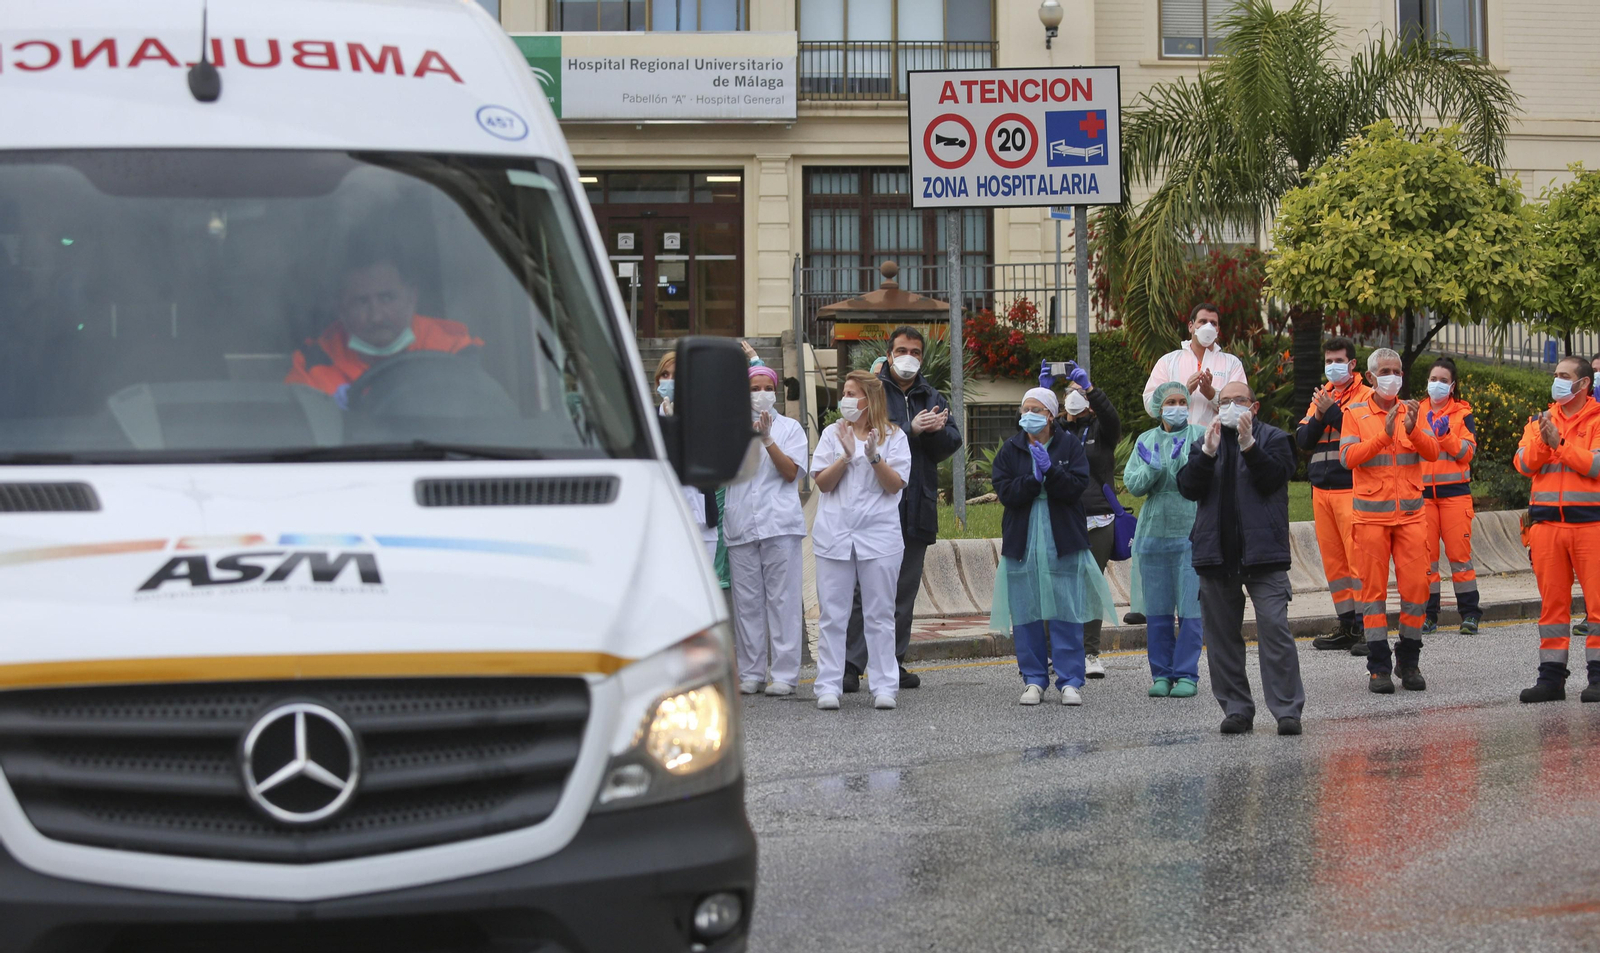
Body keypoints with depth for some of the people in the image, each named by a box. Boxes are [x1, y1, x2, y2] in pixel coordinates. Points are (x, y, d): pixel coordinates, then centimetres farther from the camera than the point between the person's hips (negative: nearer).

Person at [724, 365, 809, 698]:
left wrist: (768, 440, -13)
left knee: (782, 598, -5)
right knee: (747, 601, 2)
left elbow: (791, 471, -3)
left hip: (779, 523, -2)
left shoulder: (790, 428, 10)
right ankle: (750, 673, 7)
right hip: (740, 524, 2)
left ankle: (784, 673, -4)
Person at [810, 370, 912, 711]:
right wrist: (846, 456, -11)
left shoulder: (894, 437, 5)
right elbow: (822, 482, 2)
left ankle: (884, 686, 5)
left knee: (880, 615, 2)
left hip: (879, 535, -2)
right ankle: (829, 686, 2)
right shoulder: (833, 434, 11)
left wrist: (874, 457, -18)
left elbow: (895, 484, -4)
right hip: (834, 534, 2)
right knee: (831, 614, 0)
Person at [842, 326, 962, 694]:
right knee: (863, 588, -8)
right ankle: (850, 665, -7)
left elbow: (951, 443, 5)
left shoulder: (933, 398, 16)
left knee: (905, 591, 10)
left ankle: (893, 663, 17)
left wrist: (935, 429, -16)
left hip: (917, 506, 5)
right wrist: (911, 430, -18)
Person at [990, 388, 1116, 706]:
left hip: (1064, 542, -2)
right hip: (1023, 542, 2)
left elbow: (1077, 486, -7)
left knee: (1066, 614, -4)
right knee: (1026, 614, 2)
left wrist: (1050, 470, -19)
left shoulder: (1069, 446, 4)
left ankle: (1070, 682, 1)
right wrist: (1033, 479, -17)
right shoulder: (1011, 450, 7)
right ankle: (1034, 680, 11)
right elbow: (1005, 492, -3)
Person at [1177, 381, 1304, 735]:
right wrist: (1207, 452, -13)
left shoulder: (1273, 439, 8)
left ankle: (1287, 710, -8)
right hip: (1216, 553, 4)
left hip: (1262, 553, -4)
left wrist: (1248, 444, -19)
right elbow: (1188, 488, 0)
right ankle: (1236, 710, 13)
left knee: (1274, 629, -11)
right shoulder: (1202, 445, 16)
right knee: (1222, 636, 5)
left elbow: (1271, 478, -9)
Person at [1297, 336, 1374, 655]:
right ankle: (1347, 626, 13)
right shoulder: (1320, 397, 19)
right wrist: (1318, 418, -5)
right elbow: (1302, 440, 12)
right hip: (1321, 489, 7)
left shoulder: (1366, 396, 0)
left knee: (1358, 556, -12)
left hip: (1352, 489, -7)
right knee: (1332, 558, 8)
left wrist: (1332, 412, -15)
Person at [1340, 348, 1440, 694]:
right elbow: (1348, 456, -10)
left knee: (1416, 585, -2)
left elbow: (1433, 452, 0)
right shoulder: (1355, 414, 3)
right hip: (1371, 516, -2)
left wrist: (1413, 430, -19)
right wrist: (1385, 434, -20)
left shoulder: (1413, 411, 11)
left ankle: (1408, 661, 11)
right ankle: (1379, 666, 3)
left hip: (1411, 515, 2)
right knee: (1374, 588, -2)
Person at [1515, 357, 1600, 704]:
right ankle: (1551, 675, 9)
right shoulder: (1540, 421, 14)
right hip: (1547, 520, 4)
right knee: (1552, 600, 6)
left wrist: (1559, 443, -16)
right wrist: (1542, 441, -14)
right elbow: (1523, 464, 2)